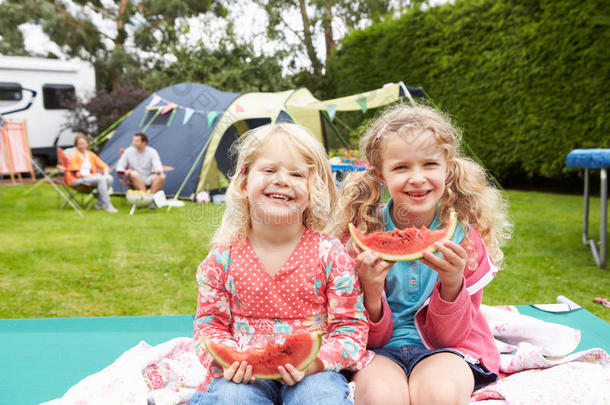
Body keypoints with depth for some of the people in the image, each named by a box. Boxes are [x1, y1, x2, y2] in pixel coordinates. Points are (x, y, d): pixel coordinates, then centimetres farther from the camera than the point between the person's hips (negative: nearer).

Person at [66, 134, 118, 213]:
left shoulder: (91, 154, 15)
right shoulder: (74, 156, -3)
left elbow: (104, 166, 15)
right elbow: (76, 174, -10)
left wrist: (106, 173, -8)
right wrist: (92, 175, -16)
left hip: (89, 177, 6)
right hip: (76, 180, -6)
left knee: (109, 178, -23)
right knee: (101, 179, -32)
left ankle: (100, 204, -17)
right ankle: (107, 205, -32)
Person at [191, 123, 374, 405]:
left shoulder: (329, 253, -6)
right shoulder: (223, 257, -2)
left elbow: (351, 325, -4)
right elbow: (209, 324, 6)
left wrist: (316, 362, -20)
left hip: (313, 371, -1)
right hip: (245, 374, 1)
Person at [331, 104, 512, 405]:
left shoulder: (464, 234, -8)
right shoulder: (361, 232, -10)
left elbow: (449, 337, -6)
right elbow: (371, 338, -6)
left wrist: (452, 284, -25)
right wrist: (371, 296, -28)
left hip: (445, 349, 1)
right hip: (380, 349, 0)